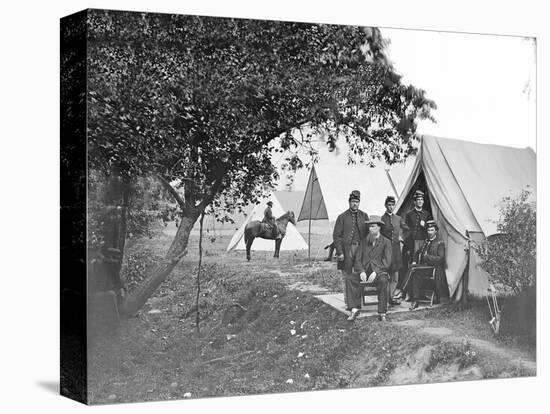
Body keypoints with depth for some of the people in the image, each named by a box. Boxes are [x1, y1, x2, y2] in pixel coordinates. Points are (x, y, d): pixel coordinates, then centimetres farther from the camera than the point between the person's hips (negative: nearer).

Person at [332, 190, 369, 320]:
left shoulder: (364, 216, 12)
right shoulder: (342, 217, 4)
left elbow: (368, 234, 15)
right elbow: (336, 236, 2)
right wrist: (339, 252, -7)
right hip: (347, 251, -2)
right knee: (348, 278, -6)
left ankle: (354, 305, 9)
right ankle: (352, 305, -7)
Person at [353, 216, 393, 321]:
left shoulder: (386, 242, 8)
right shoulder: (364, 241, 18)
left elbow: (387, 262, -1)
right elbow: (358, 259, 11)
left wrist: (375, 272, -15)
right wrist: (361, 272, -9)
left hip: (379, 272, -3)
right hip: (364, 272, 3)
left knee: (383, 281, -37)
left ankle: (382, 313, -33)